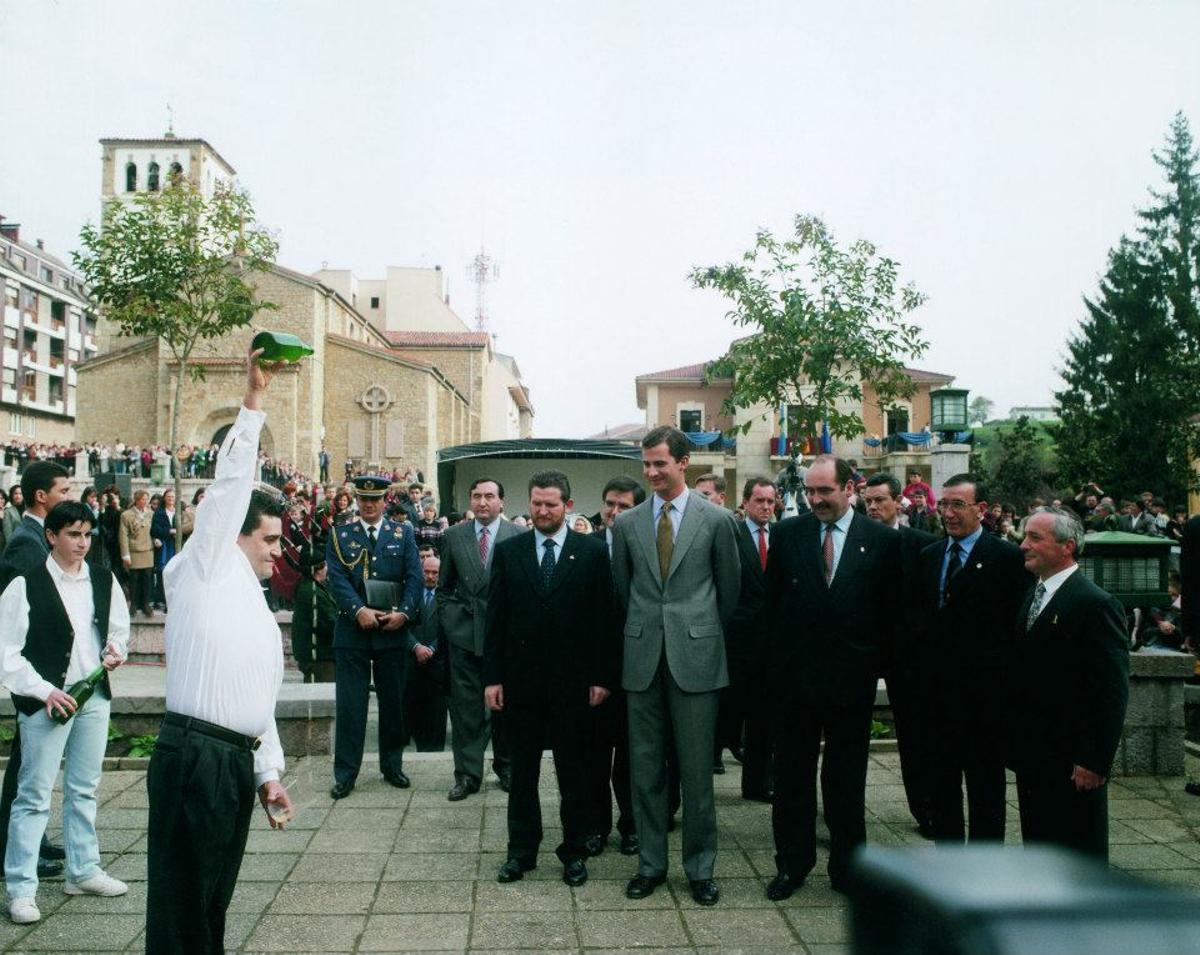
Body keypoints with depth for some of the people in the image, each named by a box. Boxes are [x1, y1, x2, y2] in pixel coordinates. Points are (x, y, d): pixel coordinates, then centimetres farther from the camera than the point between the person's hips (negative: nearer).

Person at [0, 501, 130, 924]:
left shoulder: (103, 581, 5)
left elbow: (119, 627, 20)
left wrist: (115, 649, -2)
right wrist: (45, 691, -17)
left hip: (95, 696, 5)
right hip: (46, 699, -5)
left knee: (84, 790, 17)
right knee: (34, 795, -1)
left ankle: (83, 870, 30)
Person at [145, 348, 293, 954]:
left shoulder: (261, 614, 22)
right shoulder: (204, 570, 0)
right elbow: (230, 483, -9)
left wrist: (268, 773, 18)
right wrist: (253, 399, -11)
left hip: (237, 762, 8)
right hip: (192, 757, -8)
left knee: (213, 900, 14)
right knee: (180, 906, -4)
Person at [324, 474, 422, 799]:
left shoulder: (403, 535, 7)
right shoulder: (339, 535, 5)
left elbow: (414, 577, 0)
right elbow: (337, 578, -5)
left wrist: (403, 613, -14)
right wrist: (359, 610, -19)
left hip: (393, 630, 1)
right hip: (352, 630, -1)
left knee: (393, 701, 9)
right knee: (350, 703, 1)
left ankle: (392, 766, 23)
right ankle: (345, 773, 7)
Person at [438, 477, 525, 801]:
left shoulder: (518, 536, -2)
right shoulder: (454, 536, 6)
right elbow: (444, 585, 13)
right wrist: (449, 619, 5)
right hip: (464, 632, 1)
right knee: (466, 707, 3)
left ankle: (506, 767, 25)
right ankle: (467, 774, 11)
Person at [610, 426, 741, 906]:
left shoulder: (716, 520, -1)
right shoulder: (627, 523, 6)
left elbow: (730, 589, 7)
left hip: (696, 656, -2)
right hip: (642, 657, 3)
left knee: (697, 768, 3)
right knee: (645, 767, 9)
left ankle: (700, 867, 17)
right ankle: (651, 863, 21)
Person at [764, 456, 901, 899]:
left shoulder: (883, 541, -3)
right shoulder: (787, 534, 1)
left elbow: (891, 612, 1)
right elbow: (770, 601, 5)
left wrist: (874, 664, -2)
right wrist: (776, 659, 2)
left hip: (852, 679, -1)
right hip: (794, 675, 1)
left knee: (846, 779, 10)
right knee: (792, 776, 11)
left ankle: (847, 866, 25)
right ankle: (792, 863, 25)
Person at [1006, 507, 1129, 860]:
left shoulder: (1096, 604, -15)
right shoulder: (1032, 597, 11)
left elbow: (1112, 693, -17)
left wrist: (1095, 761, -19)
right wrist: (1015, 743, 10)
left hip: (1071, 763, -8)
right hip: (1032, 756, 8)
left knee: (1082, 852, 5)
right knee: (1037, 843, 17)